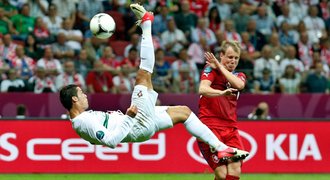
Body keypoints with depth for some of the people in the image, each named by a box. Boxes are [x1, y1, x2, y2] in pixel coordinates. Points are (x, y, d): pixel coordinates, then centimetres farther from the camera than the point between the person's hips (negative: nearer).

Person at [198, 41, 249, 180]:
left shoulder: (239, 76, 16)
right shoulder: (211, 69, 0)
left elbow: (239, 85, -10)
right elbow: (202, 89, -20)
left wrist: (220, 67, -8)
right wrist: (221, 93, -38)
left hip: (231, 128, 5)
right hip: (210, 127, -5)